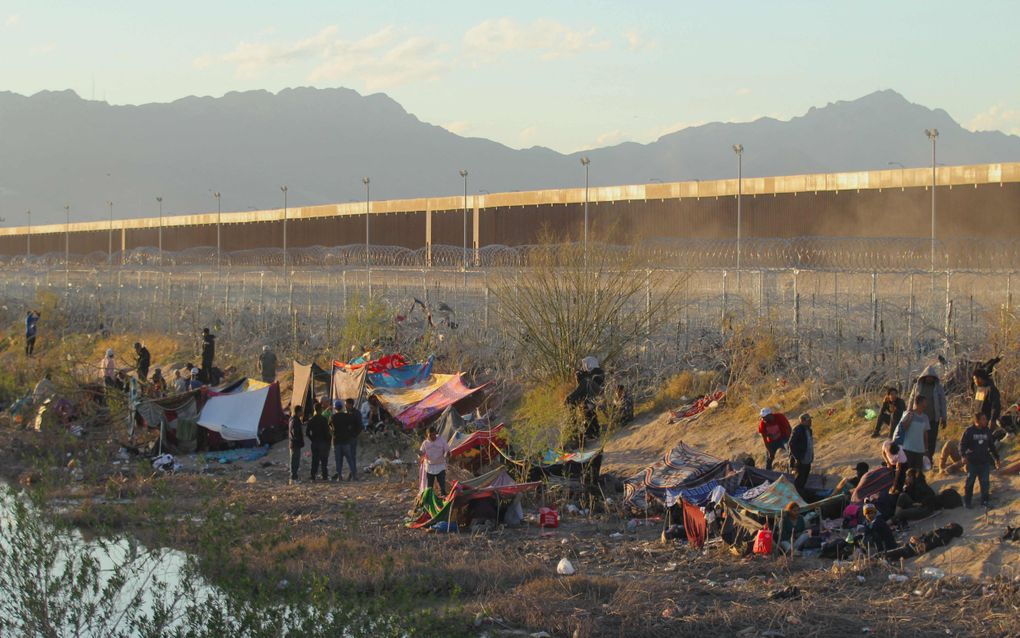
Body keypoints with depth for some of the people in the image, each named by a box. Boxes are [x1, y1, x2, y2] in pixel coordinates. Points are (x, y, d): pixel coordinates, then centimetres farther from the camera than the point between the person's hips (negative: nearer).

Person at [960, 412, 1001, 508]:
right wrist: (964, 454, -23)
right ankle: (967, 501, 15)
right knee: (969, 482, 5)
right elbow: (962, 444, -6)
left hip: (985, 461, 4)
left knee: (985, 482, 4)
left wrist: (996, 458, 16)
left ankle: (984, 501, 14)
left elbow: (992, 446, 16)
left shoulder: (987, 431, 7)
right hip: (972, 462, -4)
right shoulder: (969, 431, -7)